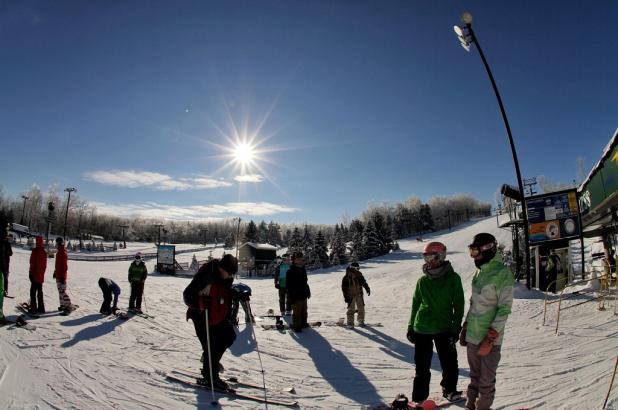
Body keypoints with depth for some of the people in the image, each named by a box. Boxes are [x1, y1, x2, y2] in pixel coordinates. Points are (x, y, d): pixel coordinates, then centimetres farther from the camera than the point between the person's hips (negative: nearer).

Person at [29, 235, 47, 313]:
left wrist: (30, 273, -9)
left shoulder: (35, 251, -13)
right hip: (41, 276, 7)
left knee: (33, 292, -3)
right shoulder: (44, 252, 8)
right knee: (40, 292, 14)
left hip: (35, 275, -7)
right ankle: (41, 308, 17)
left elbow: (32, 264, -15)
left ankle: (33, 308, -4)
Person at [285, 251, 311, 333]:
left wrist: (308, 291, 19)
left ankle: (303, 323, 35)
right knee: (297, 312, 1)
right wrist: (291, 297, -18)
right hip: (296, 297, -8)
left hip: (303, 295, 8)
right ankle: (296, 326, 14)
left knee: (304, 311, 19)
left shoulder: (302, 270, 9)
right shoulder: (290, 272, -17)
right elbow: (289, 286, -17)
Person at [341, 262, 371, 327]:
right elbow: (344, 287, -10)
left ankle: (361, 322, 25)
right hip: (351, 296, -4)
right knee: (351, 309, -3)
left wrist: (367, 289, 14)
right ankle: (350, 323, 7)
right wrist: (346, 296, -12)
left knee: (361, 308, 9)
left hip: (359, 295, 4)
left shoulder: (359, 275, -4)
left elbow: (364, 282, 12)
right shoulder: (346, 278, -16)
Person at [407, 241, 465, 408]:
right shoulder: (423, 280, 1)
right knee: (422, 365, 7)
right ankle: (419, 398, 19)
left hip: (444, 328, -1)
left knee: (449, 363, 12)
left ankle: (449, 389, 38)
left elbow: (458, 305, -2)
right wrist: (411, 327, 11)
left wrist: (455, 328, -6)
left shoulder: (453, 278, -6)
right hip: (422, 329, 1)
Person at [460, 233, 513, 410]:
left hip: (489, 338, -7)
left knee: (486, 381, 8)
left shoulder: (503, 273, -14)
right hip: (472, 335, 7)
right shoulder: (479, 272, 8)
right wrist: (465, 327, 15)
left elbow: (504, 309, -16)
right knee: (474, 376, 19)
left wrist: (490, 339, -18)